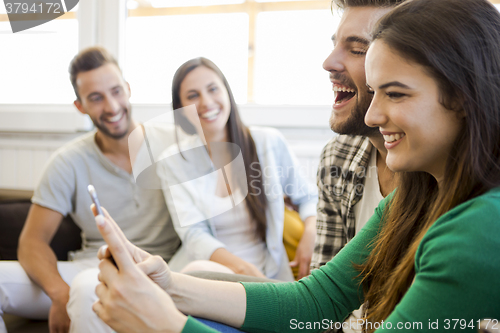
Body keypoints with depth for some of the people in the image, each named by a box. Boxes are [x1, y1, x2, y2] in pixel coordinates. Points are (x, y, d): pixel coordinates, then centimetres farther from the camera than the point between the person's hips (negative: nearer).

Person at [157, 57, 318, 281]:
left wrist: (311, 233, -10)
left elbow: (307, 196, 14)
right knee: (197, 271, -36)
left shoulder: (269, 143, 3)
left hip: (268, 271, 1)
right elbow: (194, 234, -8)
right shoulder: (173, 162, 2)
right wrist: (244, 269, -26)